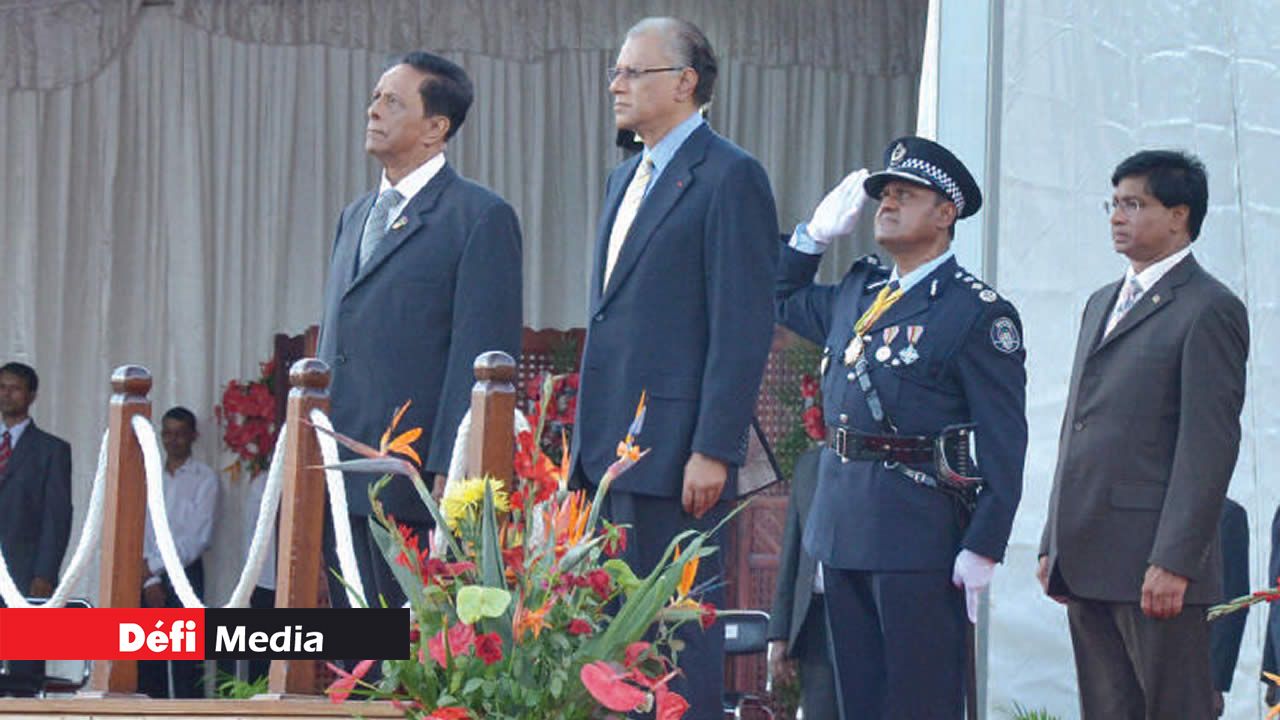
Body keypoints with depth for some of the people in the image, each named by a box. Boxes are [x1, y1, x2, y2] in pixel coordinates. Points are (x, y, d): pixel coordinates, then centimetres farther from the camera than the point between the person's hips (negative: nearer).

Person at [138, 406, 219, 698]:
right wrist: (151, 581, -6)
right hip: (149, 577, 3)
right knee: (149, 663, 1)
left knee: (186, 663, -8)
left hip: (186, 573, -3)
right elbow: (141, 531, 5)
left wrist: (154, 566, -10)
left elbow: (198, 537, -6)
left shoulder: (204, 478, 2)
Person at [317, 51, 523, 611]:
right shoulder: (355, 217, 21)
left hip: (415, 480, -7)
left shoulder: (480, 217, -4)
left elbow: (482, 355, -10)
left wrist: (449, 475, -17)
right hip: (341, 480, 8)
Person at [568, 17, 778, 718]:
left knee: (679, 629, -5)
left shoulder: (729, 176, -8)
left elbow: (743, 326, -13)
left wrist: (714, 450, -18)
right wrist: (590, 437, 18)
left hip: (677, 451, -9)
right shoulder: (625, 179, 20)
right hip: (612, 449, 9)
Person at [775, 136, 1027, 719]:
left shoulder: (978, 313, -7)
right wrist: (818, 231, 18)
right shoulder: (856, 292, 14)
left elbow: (1003, 441, -10)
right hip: (843, 524, 7)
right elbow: (780, 299, 33)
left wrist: (983, 549, -16)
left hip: (919, 534, -7)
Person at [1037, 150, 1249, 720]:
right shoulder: (1102, 304, 21)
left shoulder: (1209, 310, -7)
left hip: (1156, 566, -8)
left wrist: (1174, 562, -19)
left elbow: (1210, 447, -14)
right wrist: (1054, 544, 16)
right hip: (1088, 563, 8)